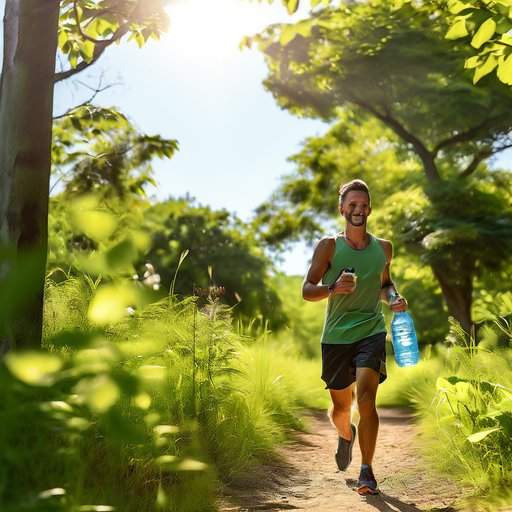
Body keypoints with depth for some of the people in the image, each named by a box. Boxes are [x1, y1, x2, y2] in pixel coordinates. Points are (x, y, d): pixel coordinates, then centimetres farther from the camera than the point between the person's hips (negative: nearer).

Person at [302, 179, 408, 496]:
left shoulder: (383, 248, 7)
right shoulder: (329, 246, -3)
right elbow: (307, 290, -5)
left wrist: (393, 298, 1)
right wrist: (333, 288, -25)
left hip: (371, 331, 0)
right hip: (336, 336, 0)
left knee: (366, 398, -17)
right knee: (341, 406, 11)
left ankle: (367, 472, -8)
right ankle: (346, 435, 47)